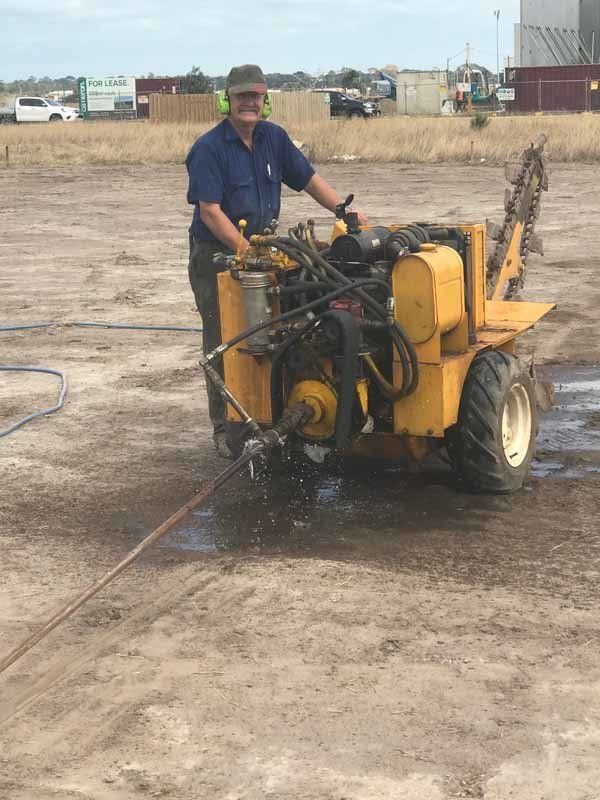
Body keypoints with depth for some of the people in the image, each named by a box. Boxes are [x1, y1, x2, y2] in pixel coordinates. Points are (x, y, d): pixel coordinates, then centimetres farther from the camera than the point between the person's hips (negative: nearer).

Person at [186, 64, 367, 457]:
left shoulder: (274, 138, 5)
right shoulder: (209, 148, -14)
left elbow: (309, 179, 10)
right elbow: (209, 210, -20)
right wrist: (246, 250, -27)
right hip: (216, 253, -6)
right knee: (224, 343, 0)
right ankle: (225, 429, 8)